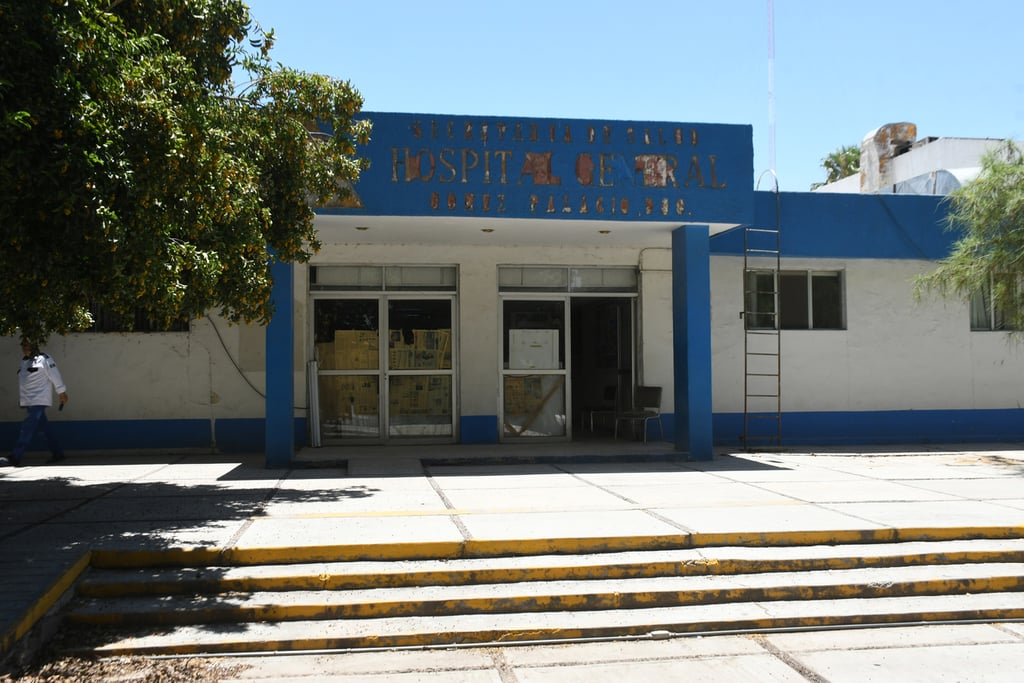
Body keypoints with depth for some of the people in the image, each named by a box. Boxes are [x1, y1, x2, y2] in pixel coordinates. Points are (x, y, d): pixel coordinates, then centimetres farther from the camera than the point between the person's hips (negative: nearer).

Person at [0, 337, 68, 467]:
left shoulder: (43, 359, -9)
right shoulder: (24, 361, 15)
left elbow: (55, 376, -8)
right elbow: (24, 381, 22)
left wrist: (62, 393, -5)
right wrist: (21, 398, 22)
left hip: (39, 401, -8)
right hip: (28, 402, 8)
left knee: (28, 428, -14)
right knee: (45, 428, 11)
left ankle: (15, 458, -19)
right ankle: (58, 453, 19)